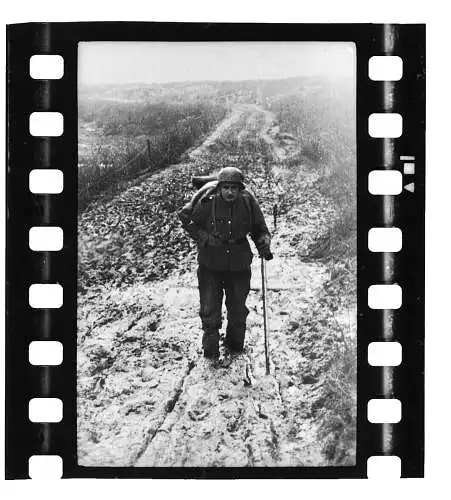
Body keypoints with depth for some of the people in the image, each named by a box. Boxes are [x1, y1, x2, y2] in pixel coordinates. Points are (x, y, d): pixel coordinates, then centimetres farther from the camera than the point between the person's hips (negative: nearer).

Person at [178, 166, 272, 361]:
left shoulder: (248, 203, -8)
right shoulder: (207, 203, -15)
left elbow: (260, 229, 5)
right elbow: (185, 217, 0)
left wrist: (264, 245, -15)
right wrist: (204, 238, -11)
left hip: (239, 265, 2)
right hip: (211, 265, -2)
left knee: (238, 310, 15)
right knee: (210, 310, 2)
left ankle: (235, 344, 38)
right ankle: (211, 348, 22)